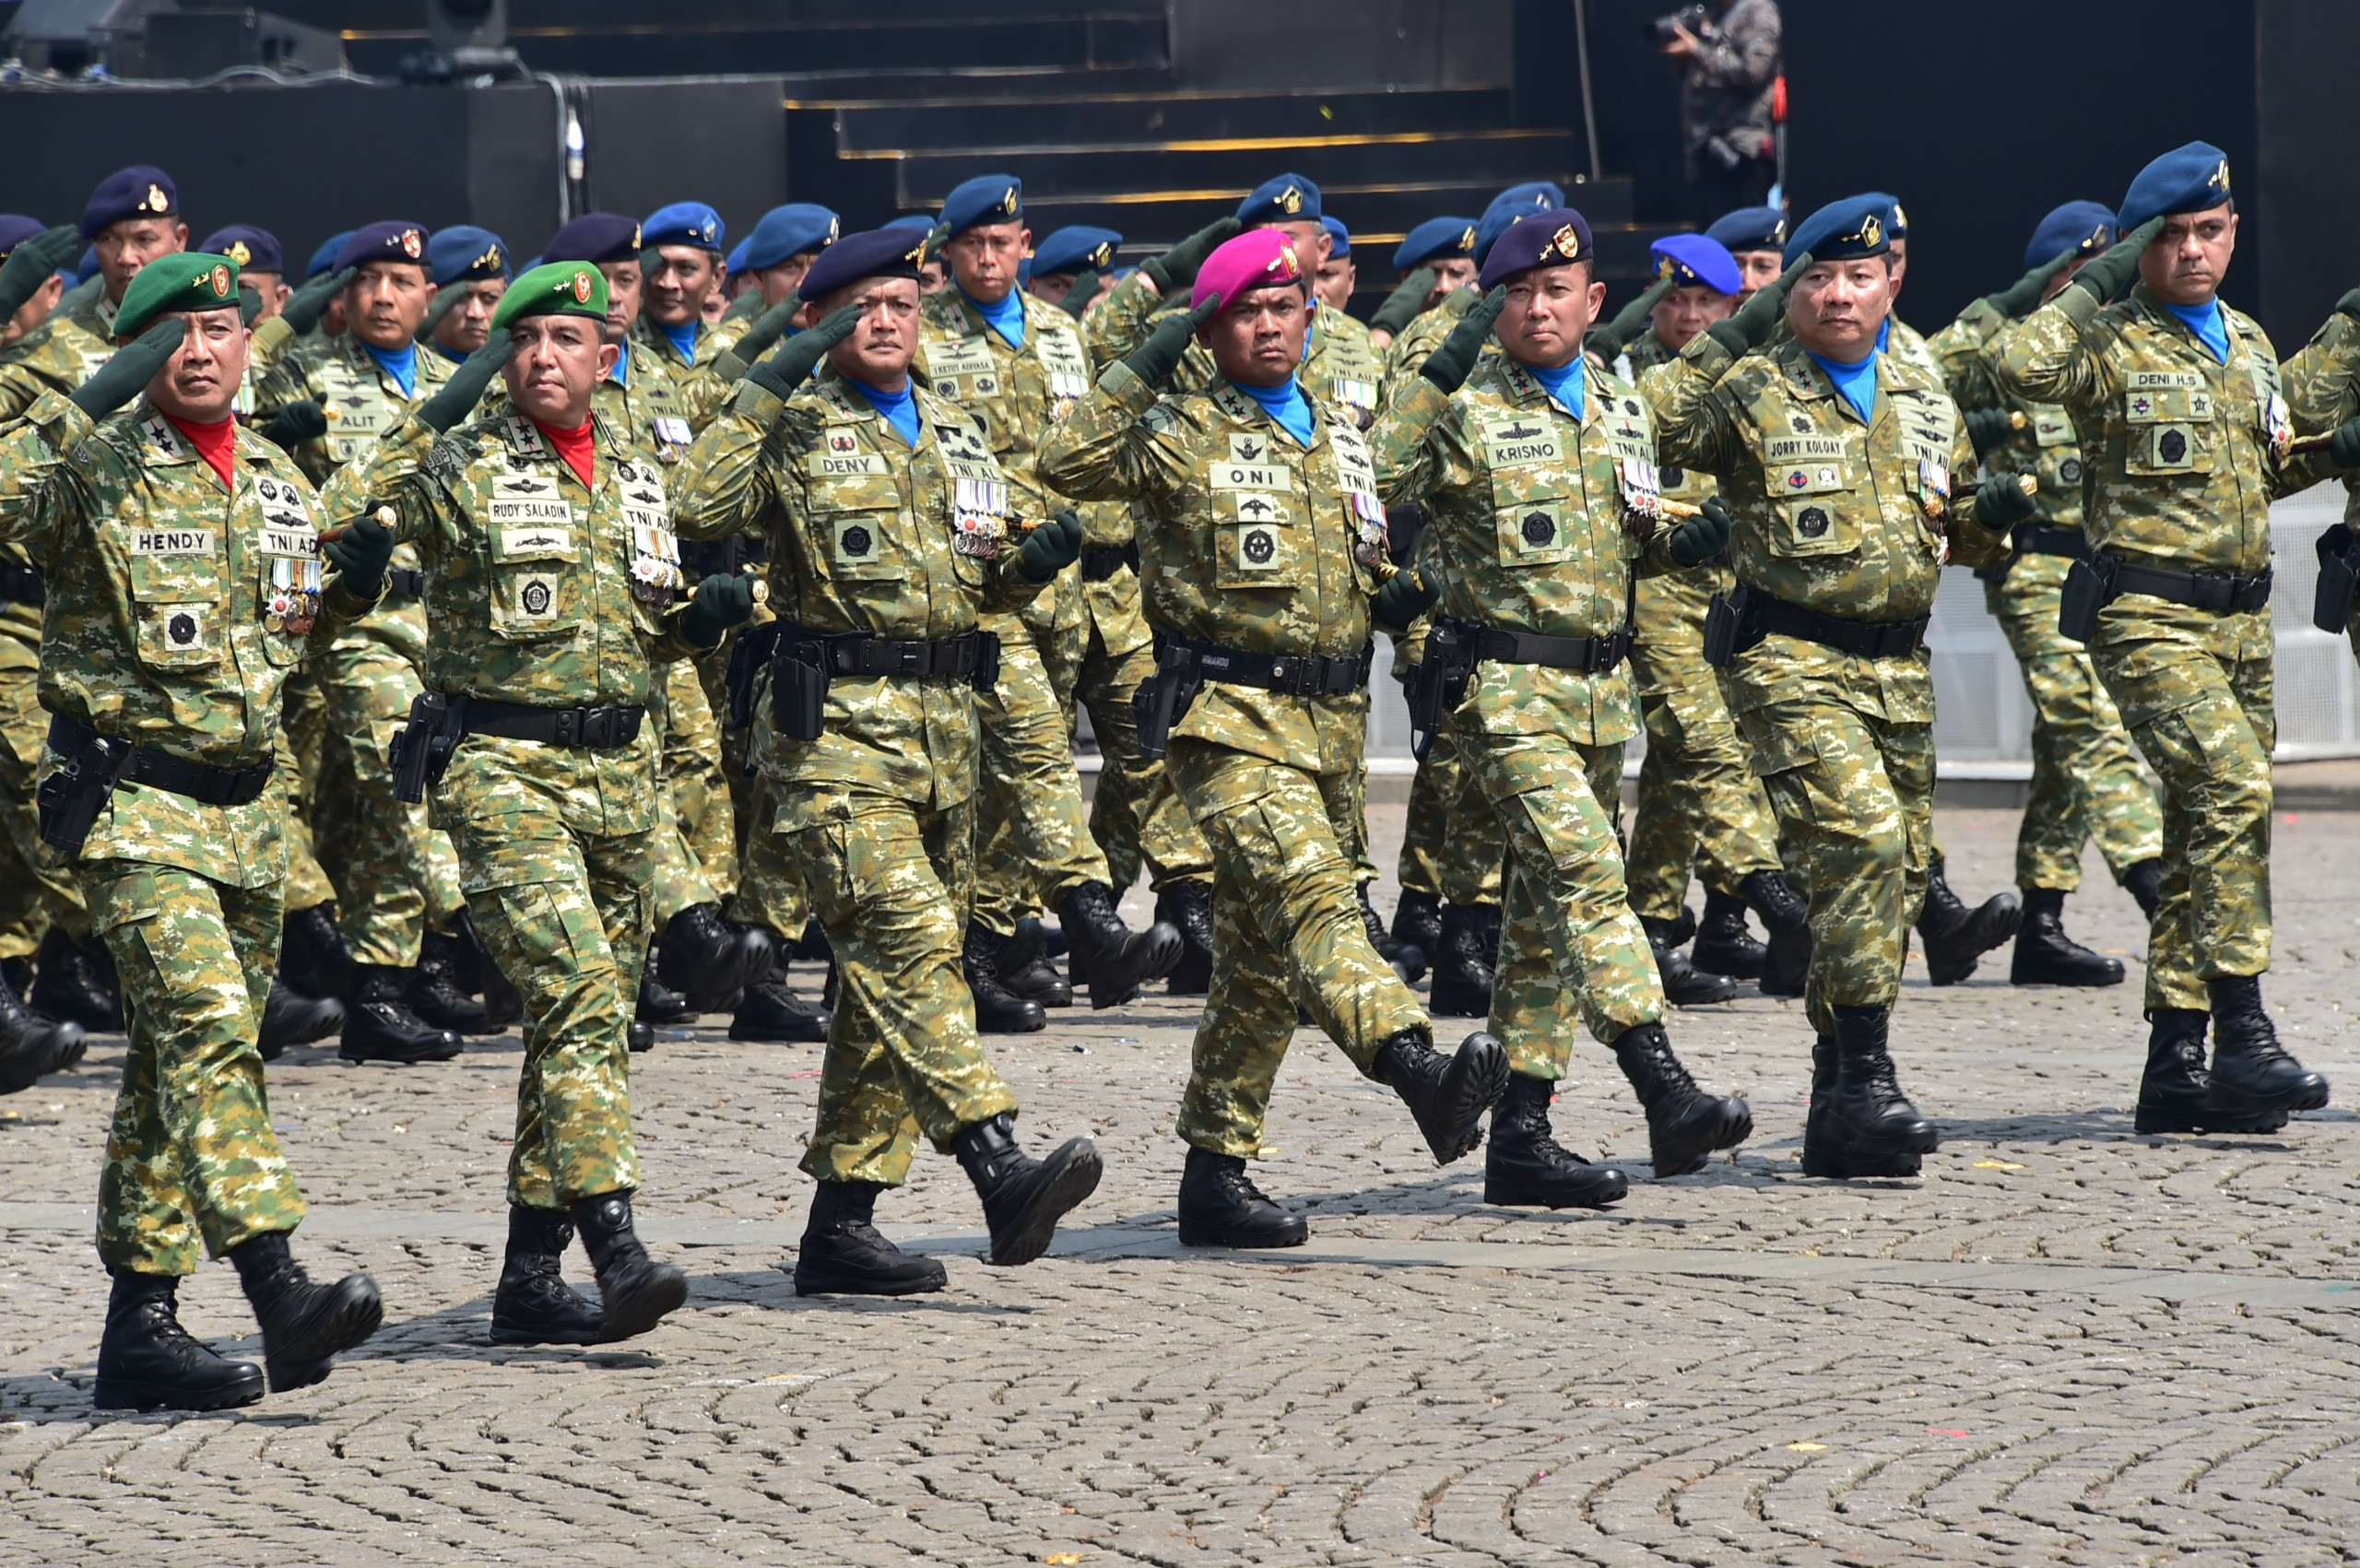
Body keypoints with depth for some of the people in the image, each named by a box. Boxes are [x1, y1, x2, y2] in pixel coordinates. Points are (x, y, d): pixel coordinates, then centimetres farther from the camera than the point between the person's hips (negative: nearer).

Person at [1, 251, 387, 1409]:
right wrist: (95, 401, -31)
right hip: (134, 802, -7)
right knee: (203, 1025, -21)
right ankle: (281, 1293, -30)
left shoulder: (276, 480, 14)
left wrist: (349, 593, 6)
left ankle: (140, 1323, 15)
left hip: (246, 808, 7)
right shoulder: (97, 466, -7)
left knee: (182, 1064, 10)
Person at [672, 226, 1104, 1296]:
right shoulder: (795, 433, -2)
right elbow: (695, 507, -19)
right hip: (836, 730, -7)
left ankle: (840, 1222, 14)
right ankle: (1002, 1174, -32)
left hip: (943, 729, 7)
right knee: (906, 937, -21)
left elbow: (986, 583, 25)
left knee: (885, 976, 9)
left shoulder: (957, 435, 18)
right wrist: (766, 393, -20)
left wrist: (1036, 558, 4)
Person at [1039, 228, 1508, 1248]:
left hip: (1330, 720, 7)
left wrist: (1394, 598, 8)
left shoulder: (1340, 433, 17)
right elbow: (1066, 465, -18)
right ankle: (1419, 1071, -46)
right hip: (1229, 716, -7)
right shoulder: (1181, 436, -2)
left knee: (1264, 957, 10)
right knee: (1311, 895, -26)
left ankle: (1216, 1173, 16)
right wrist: (1146, 368, -19)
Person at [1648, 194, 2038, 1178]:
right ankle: (1864, 1080, -21)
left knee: (1897, 876, 7)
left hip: (1899, 671, 7)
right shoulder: (1749, 393, -2)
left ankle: (1839, 1116, 16)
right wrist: (1724, 345, -16)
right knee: (1863, 840, -24)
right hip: (1791, 663, -7)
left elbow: (1952, 534, 26)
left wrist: (1992, 516, 4)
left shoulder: (1923, 400, 16)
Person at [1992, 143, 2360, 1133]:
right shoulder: (2111, 346, -6)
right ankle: (2241, 1037, -23)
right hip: (2149, 617, -8)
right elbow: (2019, 365, -27)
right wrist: (2097, 287, -16)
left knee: (2205, 834, 8)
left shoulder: (2250, 344, 16)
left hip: (2242, 617, 8)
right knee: (2231, 789, -24)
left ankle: (2175, 1069, 12)